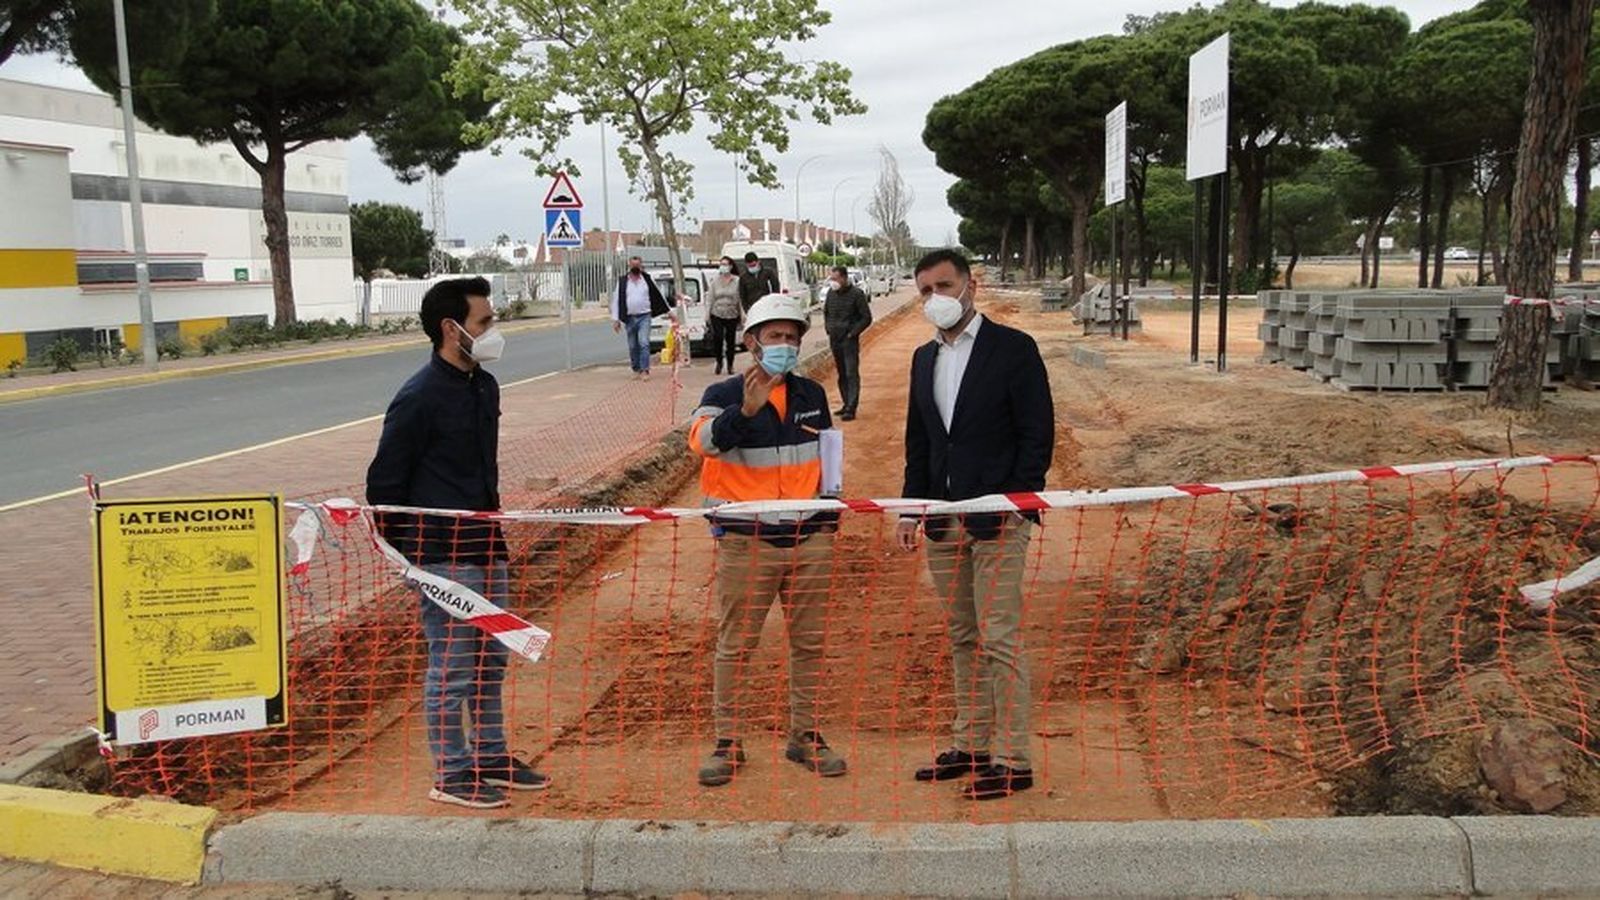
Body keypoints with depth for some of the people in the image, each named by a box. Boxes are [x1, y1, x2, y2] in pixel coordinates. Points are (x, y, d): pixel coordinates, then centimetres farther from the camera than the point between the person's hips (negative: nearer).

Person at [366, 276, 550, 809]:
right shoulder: (419, 398, -15)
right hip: (442, 555, -8)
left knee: (491, 656, 16)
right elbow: (384, 482, -10)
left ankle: (491, 757, 30)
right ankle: (452, 774, 12)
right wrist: (405, 551, -6)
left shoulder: (484, 386, 10)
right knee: (451, 664, 0)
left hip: (486, 545, 8)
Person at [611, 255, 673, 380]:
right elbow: (616, 300, 4)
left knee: (644, 343, -14)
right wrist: (616, 319, 0)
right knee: (633, 346, 8)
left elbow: (658, 295, 12)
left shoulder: (648, 279, 5)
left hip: (644, 317, -2)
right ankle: (637, 370, 21)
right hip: (629, 318, 2)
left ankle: (645, 370, -16)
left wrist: (668, 311, 14)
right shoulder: (622, 281, 4)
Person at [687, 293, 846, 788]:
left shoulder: (812, 394, 11)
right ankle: (727, 742, 14)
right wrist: (746, 410, -40)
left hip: (810, 538, 4)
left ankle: (805, 736, 24)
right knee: (734, 644, 2)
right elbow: (704, 441, -25)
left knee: (809, 642, 10)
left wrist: (831, 510, 20)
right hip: (746, 540, -4)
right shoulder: (724, 395, -4)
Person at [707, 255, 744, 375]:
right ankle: (719, 362, 11)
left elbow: (741, 300, 0)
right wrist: (707, 316, 5)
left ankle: (730, 365, 18)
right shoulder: (715, 281, 6)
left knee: (731, 340, 4)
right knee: (717, 338, -11)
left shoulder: (737, 281, -1)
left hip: (732, 315, -1)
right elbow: (711, 299, 9)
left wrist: (743, 315, -4)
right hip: (717, 315, 1)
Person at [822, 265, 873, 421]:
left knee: (851, 374, -8)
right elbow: (826, 312, 23)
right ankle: (846, 404, 22)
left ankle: (851, 408, -10)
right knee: (841, 374, 13)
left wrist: (852, 332, -12)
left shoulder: (856, 294, -11)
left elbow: (866, 317, -8)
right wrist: (828, 328, 11)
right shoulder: (831, 293, 6)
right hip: (834, 339, 6)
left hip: (849, 340, -6)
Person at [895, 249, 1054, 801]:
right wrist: (912, 509, 10)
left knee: (999, 641, -5)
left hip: (997, 521, -6)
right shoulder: (924, 358, 14)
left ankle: (1012, 761, 4)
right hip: (943, 523, 7)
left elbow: (1038, 434, -8)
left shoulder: (1013, 348, -5)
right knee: (962, 638, 13)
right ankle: (971, 745, 24)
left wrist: (1014, 505, -14)